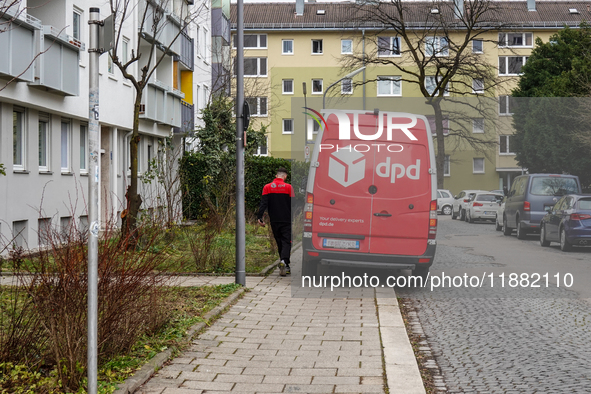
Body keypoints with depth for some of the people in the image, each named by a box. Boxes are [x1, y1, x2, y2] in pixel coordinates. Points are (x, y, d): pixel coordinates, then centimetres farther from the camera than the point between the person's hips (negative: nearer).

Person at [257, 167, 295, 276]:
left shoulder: (267, 187, 4)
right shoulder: (288, 187, -4)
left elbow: (263, 203, -5)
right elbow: (293, 205, -3)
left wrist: (259, 217, -8)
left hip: (274, 221, 3)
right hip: (286, 221, -3)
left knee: (279, 243, 12)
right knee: (286, 242, -3)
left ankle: (286, 267, 15)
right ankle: (284, 261, -28)